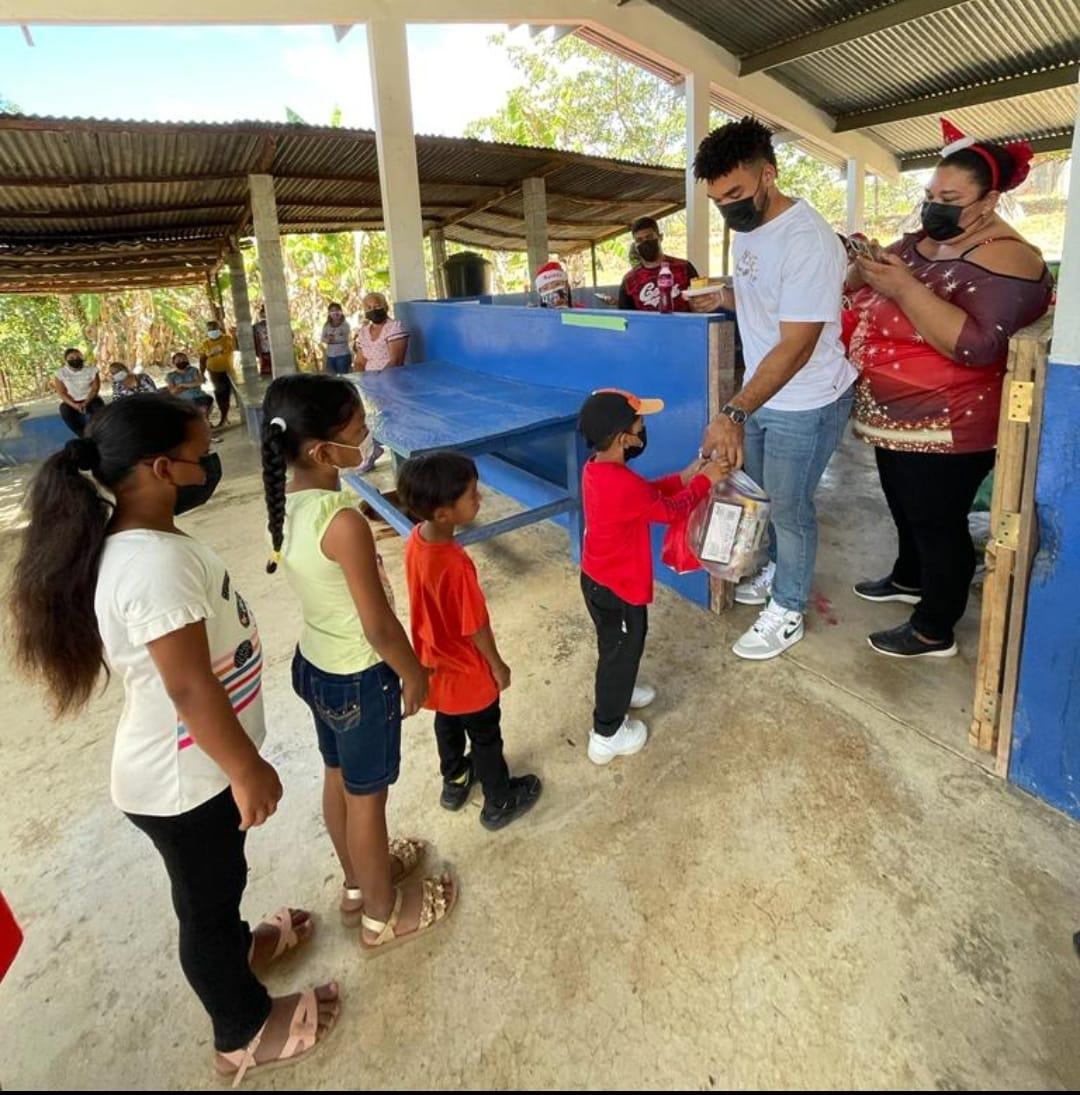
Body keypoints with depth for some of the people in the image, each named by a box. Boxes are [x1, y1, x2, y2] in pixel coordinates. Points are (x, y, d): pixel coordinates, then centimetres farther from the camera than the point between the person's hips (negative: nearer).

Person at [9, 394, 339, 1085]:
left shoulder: (140, 541, -1)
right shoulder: (156, 564, -34)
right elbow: (191, 690, -30)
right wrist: (249, 771, -18)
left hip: (189, 766, 9)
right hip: (184, 781, -9)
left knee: (219, 881, 31)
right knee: (208, 900, 15)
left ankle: (238, 947, 59)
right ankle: (247, 1032, 39)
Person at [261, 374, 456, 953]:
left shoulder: (287, 503, -6)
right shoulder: (345, 523, -32)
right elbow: (379, 626, -25)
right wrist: (414, 674, -7)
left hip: (314, 662, 8)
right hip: (361, 678, -8)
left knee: (338, 778, 25)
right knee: (366, 796, 12)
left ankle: (357, 883, 50)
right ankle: (382, 916, 36)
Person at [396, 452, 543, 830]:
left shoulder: (416, 541, -13)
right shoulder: (456, 565, -37)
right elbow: (476, 627, -25)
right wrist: (498, 666, -7)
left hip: (435, 662, 7)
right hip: (466, 670, -7)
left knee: (448, 723, 29)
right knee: (485, 735, 16)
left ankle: (454, 781, 53)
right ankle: (499, 803, 39)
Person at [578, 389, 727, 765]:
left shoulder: (596, 468, -3)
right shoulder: (624, 484, -32)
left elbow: (645, 492, 11)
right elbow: (670, 510, -16)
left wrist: (684, 477, 6)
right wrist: (704, 481, -3)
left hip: (596, 578, 9)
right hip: (619, 588, -9)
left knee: (615, 646, 29)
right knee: (621, 650, 9)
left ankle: (617, 692, 53)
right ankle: (607, 735, 24)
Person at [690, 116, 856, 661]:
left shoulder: (807, 241, -26)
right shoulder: (745, 227, 1)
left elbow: (796, 347, -30)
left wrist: (735, 413, -37)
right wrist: (723, 297, -1)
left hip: (806, 403, -8)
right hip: (760, 393, 8)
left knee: (789, 507, 4)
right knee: (761, 495, 21)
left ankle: (787, 612, 23)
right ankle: (775, 570, 45)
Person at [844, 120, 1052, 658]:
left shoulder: (1002, 258, -19)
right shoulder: (920, 240, 9)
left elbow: (977, 346, -30)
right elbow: (860, 286, 14)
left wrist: (905, 288, -31)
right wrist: (864, 267, -10)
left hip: (947, 426, -9)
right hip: (899, 414, 9)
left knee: (937, 520, 1)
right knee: (904, 506, 23)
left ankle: (934, 631, 16)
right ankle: (908, 578, 45)